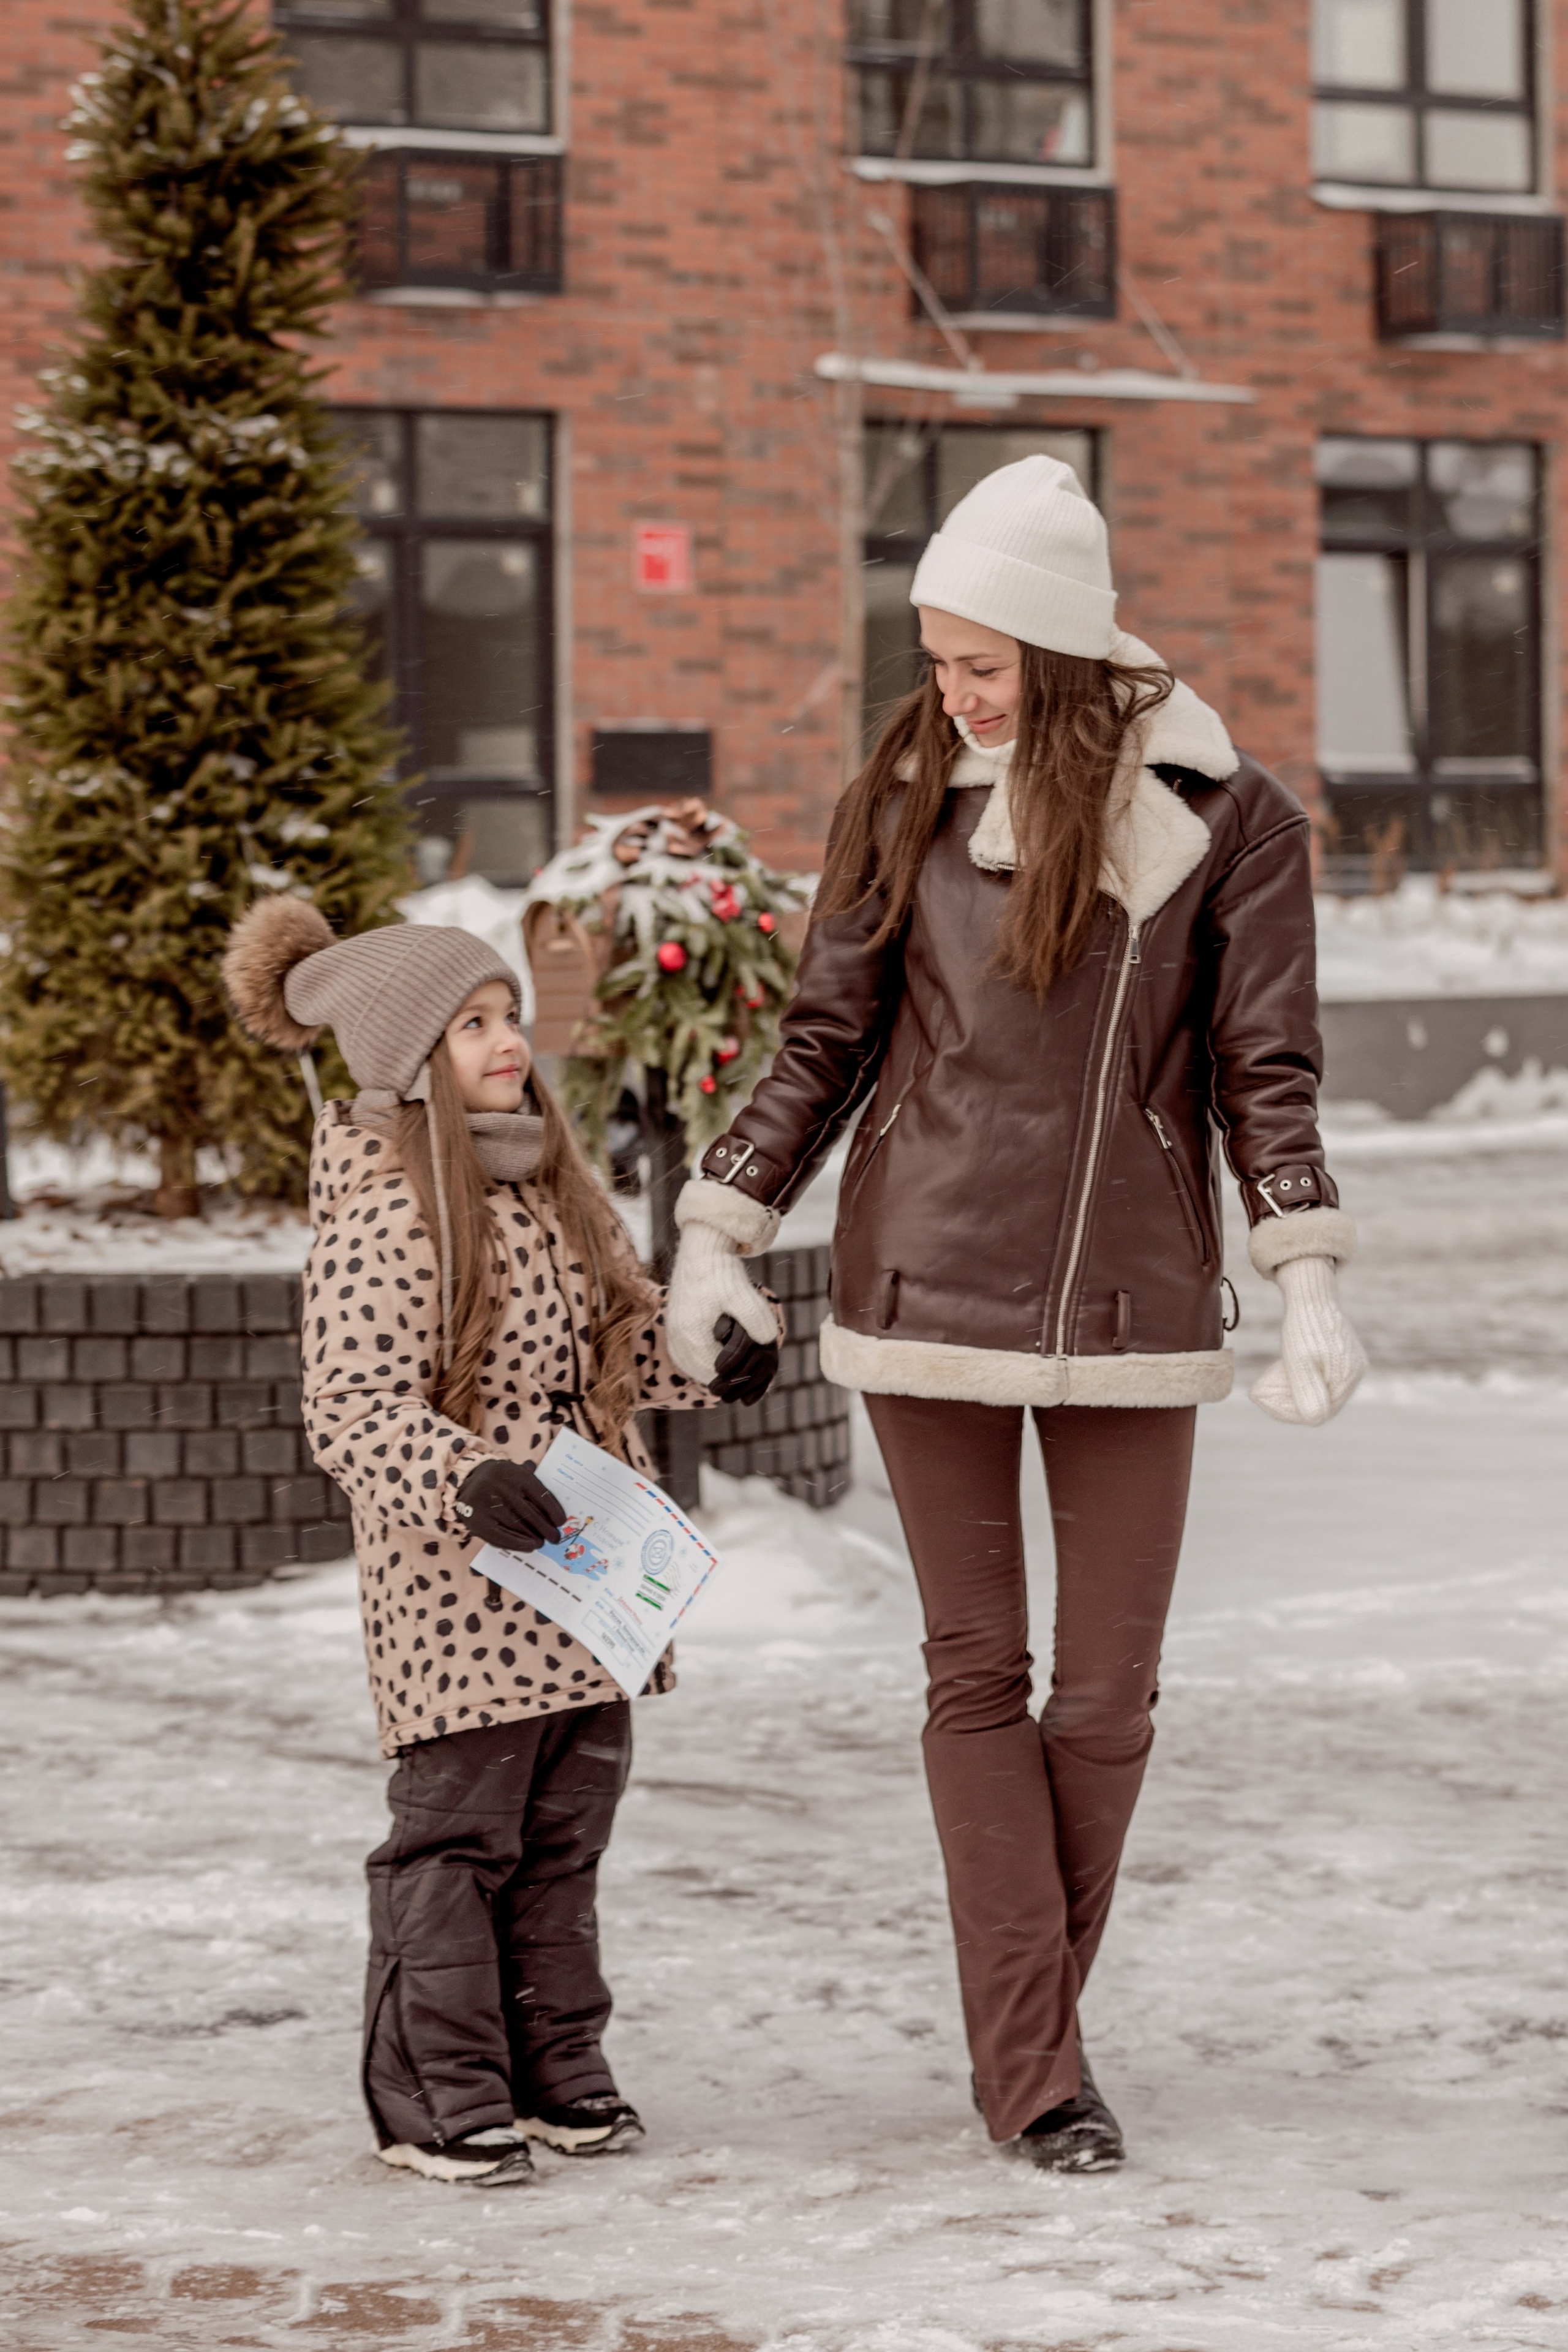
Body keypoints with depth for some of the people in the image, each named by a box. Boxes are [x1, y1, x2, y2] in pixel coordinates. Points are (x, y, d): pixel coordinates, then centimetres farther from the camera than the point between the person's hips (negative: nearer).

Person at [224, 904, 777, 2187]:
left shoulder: (552, 1187, 10)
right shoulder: (383, 1214, -16)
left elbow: (618, 1341, 23)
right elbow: (352, 1410, -20)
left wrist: (717, 1358, 6)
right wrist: (468, 1481, -33)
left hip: (582, 1573, 8)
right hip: (458, 1584, -8)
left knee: (566, 1830, 13)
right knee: (457, 1833, -2)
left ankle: (557, 2068, 23)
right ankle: (441, 2094, 6)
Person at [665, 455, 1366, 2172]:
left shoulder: (1223, 818, -1)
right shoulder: (907, 798, 3)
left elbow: (1265, 1071, 0)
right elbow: (825, 1044, 9)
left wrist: (1308, 1286, -9)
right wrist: (716, 1237, 4)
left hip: (1128, 1307, -1)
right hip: (924, 1286, 1)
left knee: (1108, 1697, 2)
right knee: (977, 1675, 1)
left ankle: (1030, 2038, 18)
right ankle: (1033, 2072, 5)